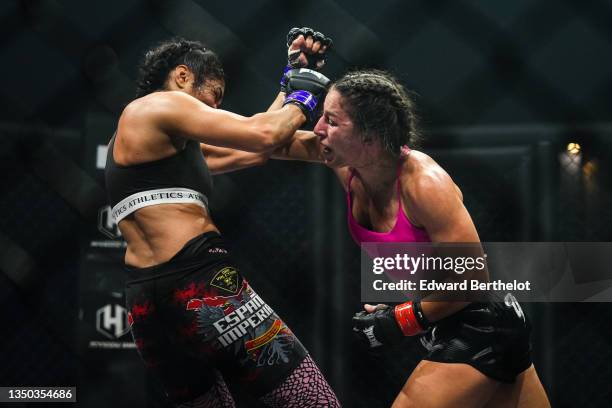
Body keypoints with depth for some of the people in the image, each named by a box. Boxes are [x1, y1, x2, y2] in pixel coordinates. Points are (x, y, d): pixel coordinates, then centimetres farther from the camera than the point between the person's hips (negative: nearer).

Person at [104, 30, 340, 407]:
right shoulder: (159, 105, -1)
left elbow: (247, 150, 29)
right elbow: (263, 135, -9)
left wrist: (293, 79, 30)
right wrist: (302, 99, 9)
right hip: (200, 288, -10)